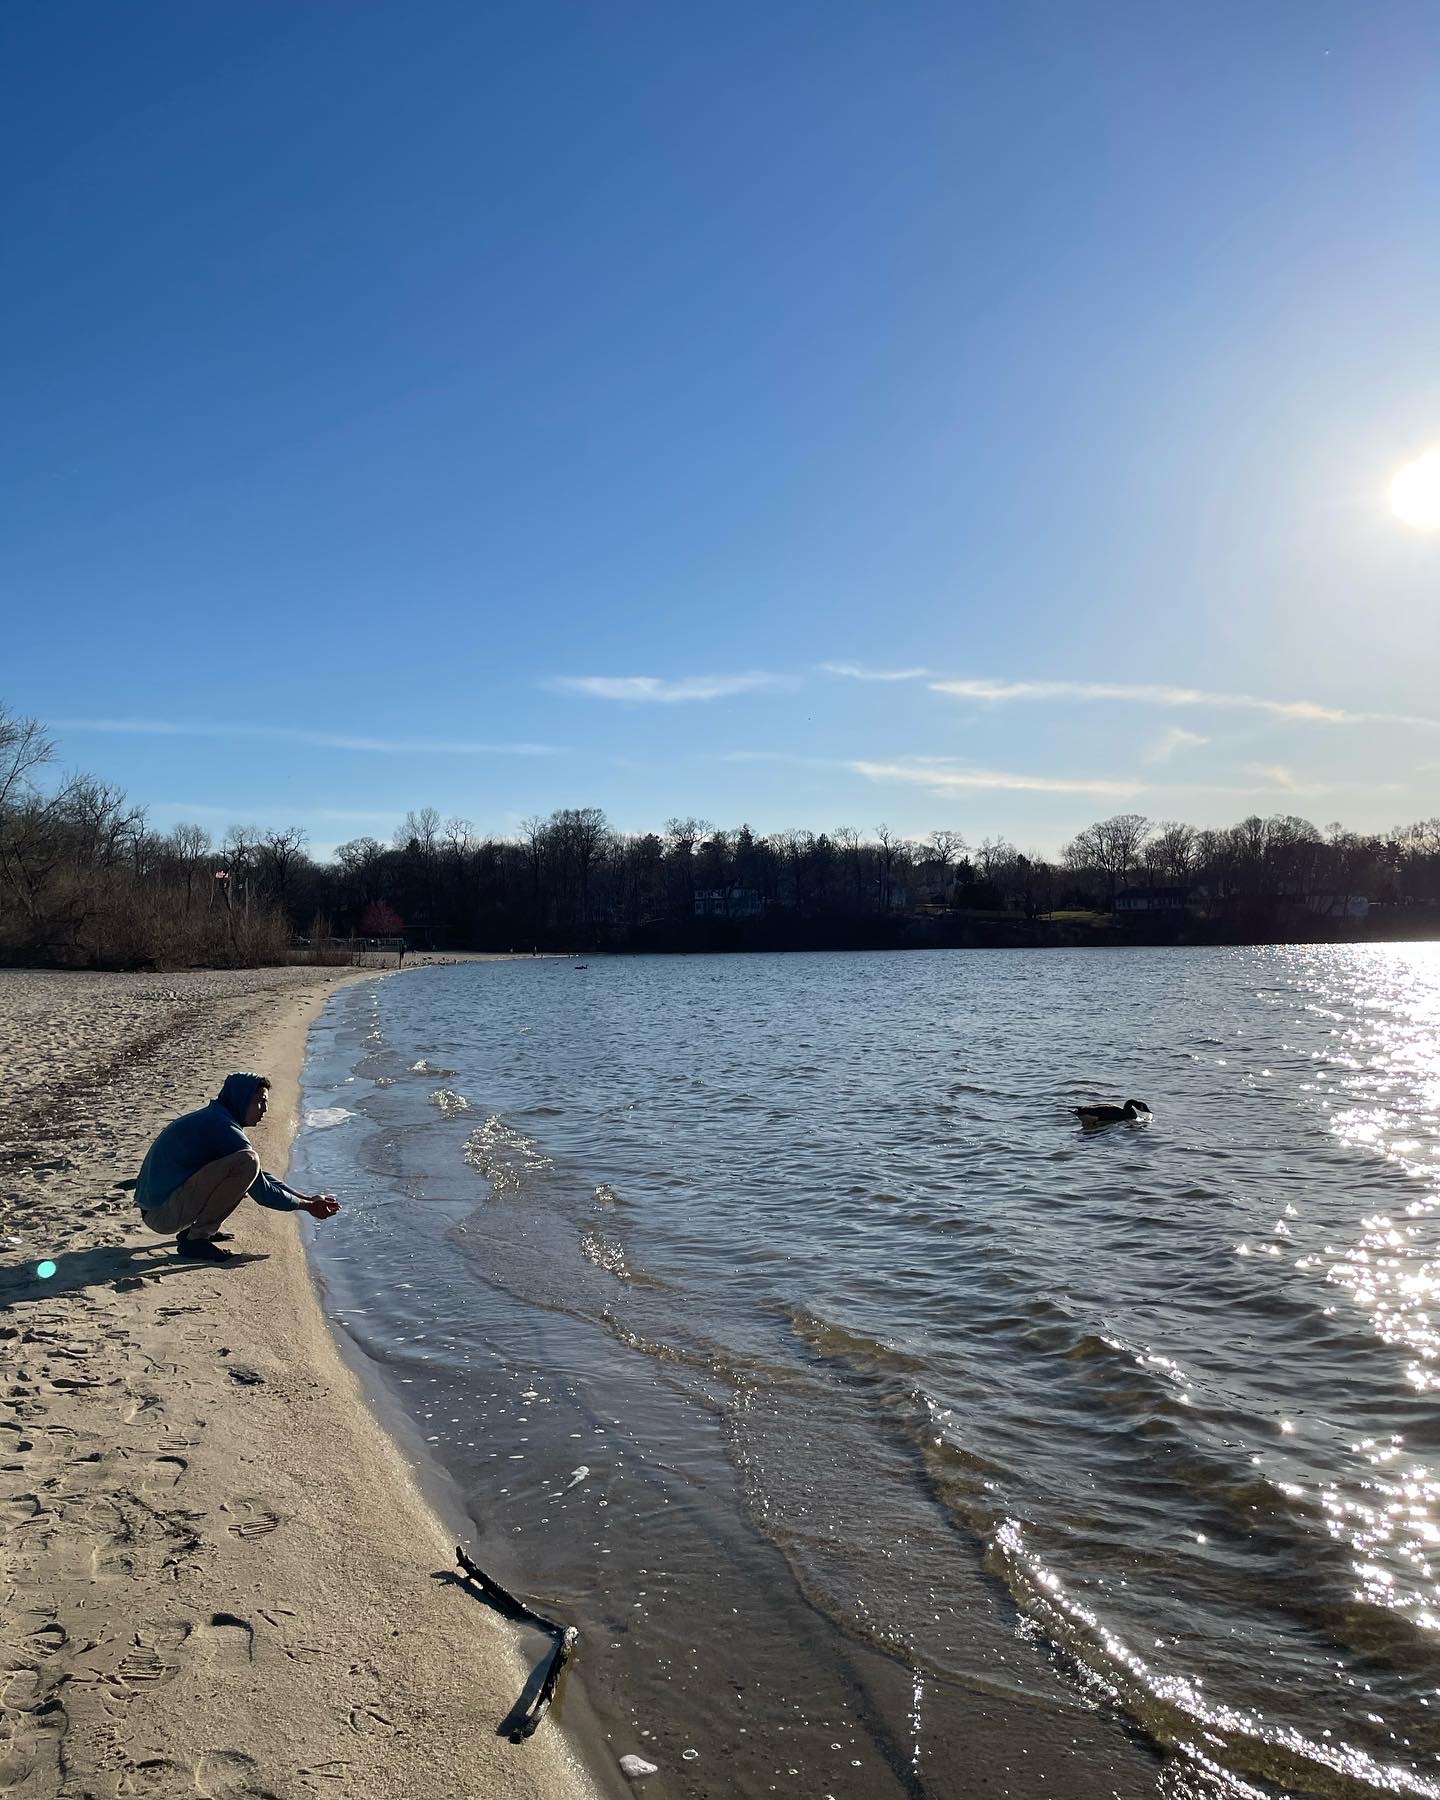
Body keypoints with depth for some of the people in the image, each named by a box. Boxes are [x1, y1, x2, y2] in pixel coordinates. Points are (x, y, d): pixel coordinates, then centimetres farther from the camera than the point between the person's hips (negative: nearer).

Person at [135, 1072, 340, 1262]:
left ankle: (190, 1230, 12)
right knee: (248, 1161, -24)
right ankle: (196, 1239, -13)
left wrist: (307, 1197, 16)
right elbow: (261, 1191, -13)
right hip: (162, 1213, -10)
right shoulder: (224, 1128, -15)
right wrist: (307, 1205, -2)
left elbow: (260, 1177, 22)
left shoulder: (213, 1118, 16)